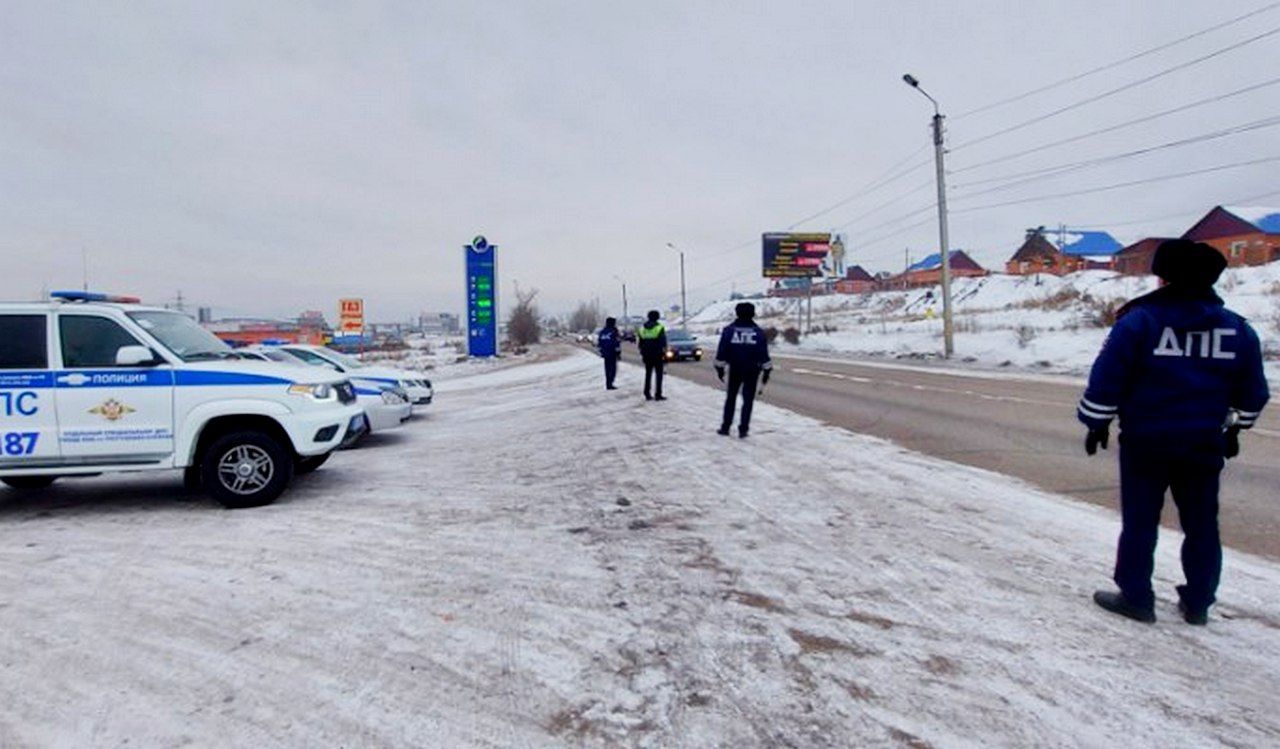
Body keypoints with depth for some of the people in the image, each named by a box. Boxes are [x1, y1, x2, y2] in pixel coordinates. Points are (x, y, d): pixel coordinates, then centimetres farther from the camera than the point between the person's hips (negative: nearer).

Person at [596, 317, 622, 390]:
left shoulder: (601, 332, 8)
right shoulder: (614, 332, -8)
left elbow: (598, 343, 10)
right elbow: (618, 343, -10)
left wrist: (601, 352, 16)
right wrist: (619, 353, -4)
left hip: (604, 353, 6)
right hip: (612, 353, -5)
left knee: (607, 368, 12)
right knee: (613, 368, -2)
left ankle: (608, 384, 14)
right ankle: (610, 383, -15)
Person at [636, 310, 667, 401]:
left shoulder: (642, 328, 6)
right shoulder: (660, 328, -9)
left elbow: (639, 343, 9)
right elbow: (663, 342, -11)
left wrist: (642, 354, 15)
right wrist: (664, 353, -3)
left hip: (646, 355, 5)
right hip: (657, 355, -5)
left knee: (648, 374, 13)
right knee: (659, 374, 1)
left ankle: (647, 394, 12)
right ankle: (658, 394, -2)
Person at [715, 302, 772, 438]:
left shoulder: (729, 330, -3)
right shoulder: (758, 332, -1)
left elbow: (722, 351, -3)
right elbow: (764, 354, -2)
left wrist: (720, 367, 4)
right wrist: (766, 370, 3)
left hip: (735, 369, 1)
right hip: (752, 371, 0)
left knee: (731, 398, 14)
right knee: (748, 399, 4)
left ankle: (725, 427, 16)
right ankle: (743, 429, 0)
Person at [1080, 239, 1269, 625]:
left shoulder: (1139, 320, -11)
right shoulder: (1238, 329, 4)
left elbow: (1107, 378, -12)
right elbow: (1252, 391, 13)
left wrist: (1097, 423, -1)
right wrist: (1234, 428, 27)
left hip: (1146, 442, -4)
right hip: (1204, 445, 4)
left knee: (1139, 522, 6)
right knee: (1201, 525, 15)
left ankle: (1136, 598, 13)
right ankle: (1197, 604, 24)